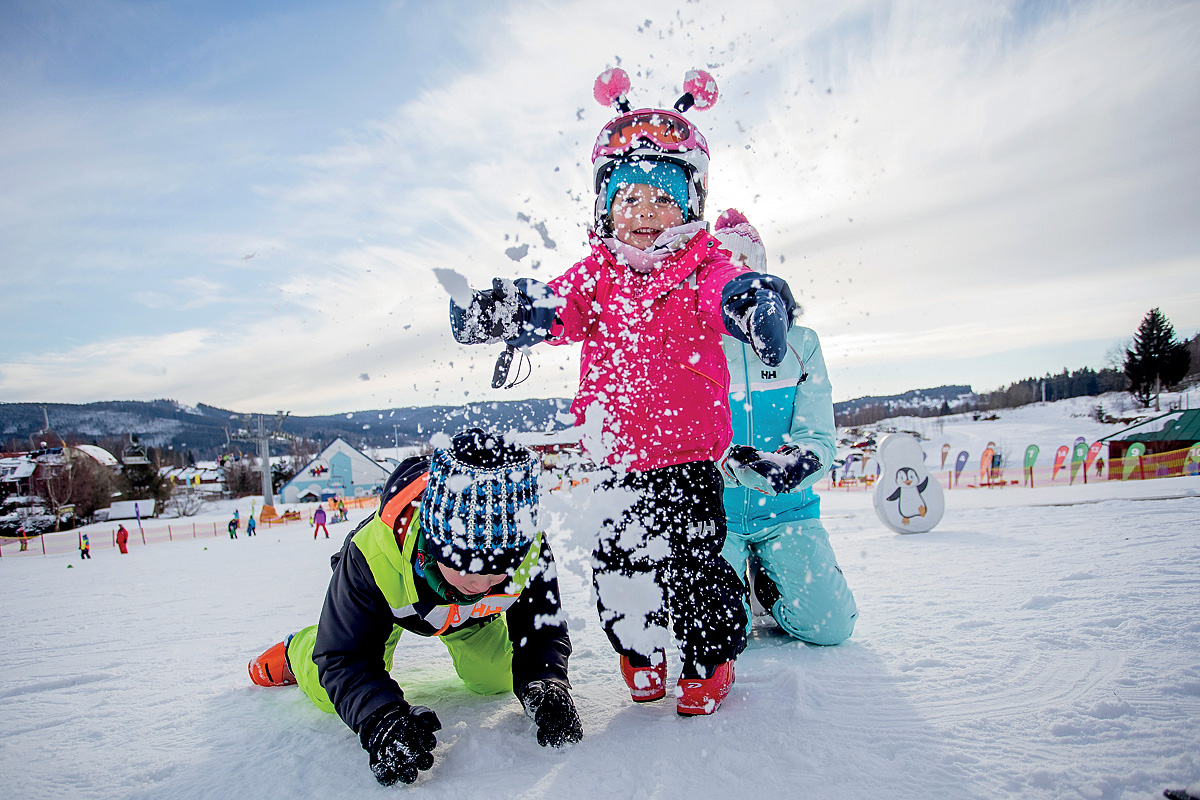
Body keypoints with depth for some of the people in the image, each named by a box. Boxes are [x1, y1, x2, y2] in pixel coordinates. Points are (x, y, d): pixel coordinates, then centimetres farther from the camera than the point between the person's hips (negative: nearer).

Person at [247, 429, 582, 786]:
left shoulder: (530, 553, -39)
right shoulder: (373, 555, -44)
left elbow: (542, 630, -26)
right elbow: (344, 656, -35)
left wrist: (545, 683, -47)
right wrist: (380, 718, -53)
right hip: (387, 602, -1)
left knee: (496, 679, 0)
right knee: (329, 693, -7)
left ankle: (462, 636, 34)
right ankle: (297, 651, 29)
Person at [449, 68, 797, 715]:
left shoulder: (701, 268, -5)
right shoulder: (595, 274, 4)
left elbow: (731, 292, -26)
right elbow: (552, 309, -8)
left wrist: (757, 299, -50)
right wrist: (502, 311, -28)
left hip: (688, 453, -3)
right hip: (618, 457, 3)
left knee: (692, 563, 2)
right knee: (617, 560, 10)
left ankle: (711, 658, 30)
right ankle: (639, 653, 37)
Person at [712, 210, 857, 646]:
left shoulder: (799, 343, 2)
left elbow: (819, 436, -4)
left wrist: (797, 462, -29)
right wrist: (729, 462, -32)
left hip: (787, 511, 1)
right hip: (710, 512, -1)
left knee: (829, 627, -9)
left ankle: (765, 577, 21)